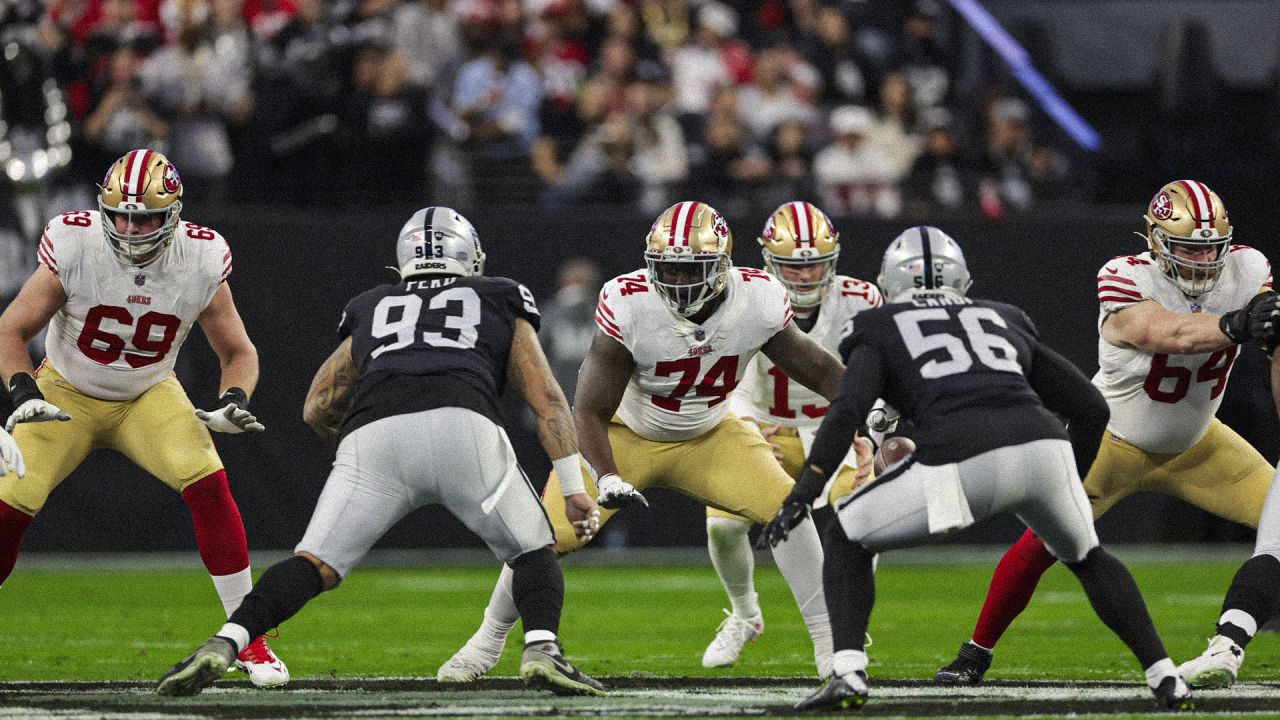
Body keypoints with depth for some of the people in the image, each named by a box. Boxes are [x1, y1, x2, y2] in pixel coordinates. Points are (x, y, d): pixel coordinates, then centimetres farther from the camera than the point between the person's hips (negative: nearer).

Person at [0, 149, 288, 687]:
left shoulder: (201, 262, -18)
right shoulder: (75, 246, -24)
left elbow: (238, 351, -5)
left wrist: (233, 401, -25)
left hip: (147, 398, 1)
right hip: (66, 394, -1)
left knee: (207, 482, -23)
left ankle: (247, 641, -14)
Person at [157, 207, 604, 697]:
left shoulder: (371, 311, 36)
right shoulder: (501, 303, 32)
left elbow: (318, 409, 33)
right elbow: (547, 398, 22)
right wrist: (575, 490, 21)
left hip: (374, 436, 1)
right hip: (465, 430, -1)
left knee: (315, 565, 6)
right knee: (532, 553, 15)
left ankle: (222, 645, -16)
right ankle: (541, 651, -11)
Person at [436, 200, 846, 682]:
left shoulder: (758, 301, -23)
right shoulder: (628, 305, -31)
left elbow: (814, 367, -3)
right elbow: (589, 412, -27)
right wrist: (606, 479, -42)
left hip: (708, 437, 2)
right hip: (625, 436, -2)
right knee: (552, 531, -13)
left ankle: (828, 642, -4)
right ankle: (487, 642, 13)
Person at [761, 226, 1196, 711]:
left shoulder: (879, 330, 22)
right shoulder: (1005, 321, 32)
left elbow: (848, 412, 3)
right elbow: (1090, 407, 31)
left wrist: (801, 496, 2)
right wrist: (1071, 485, 44)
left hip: (962, 462, -3)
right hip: (1044, 449, 4)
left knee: (846, 541, 20)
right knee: (1086, 557, 33)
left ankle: (848, 674, 2)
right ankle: (1166, 680, 24)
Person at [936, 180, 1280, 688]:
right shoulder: (1125, 282, -30)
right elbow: (1171, 335, -46)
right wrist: (1236, 324, -64)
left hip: (1195, 446, 4)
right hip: (1114, 442, -4)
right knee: (1043, 541, -15)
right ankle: (974, 656, 3)